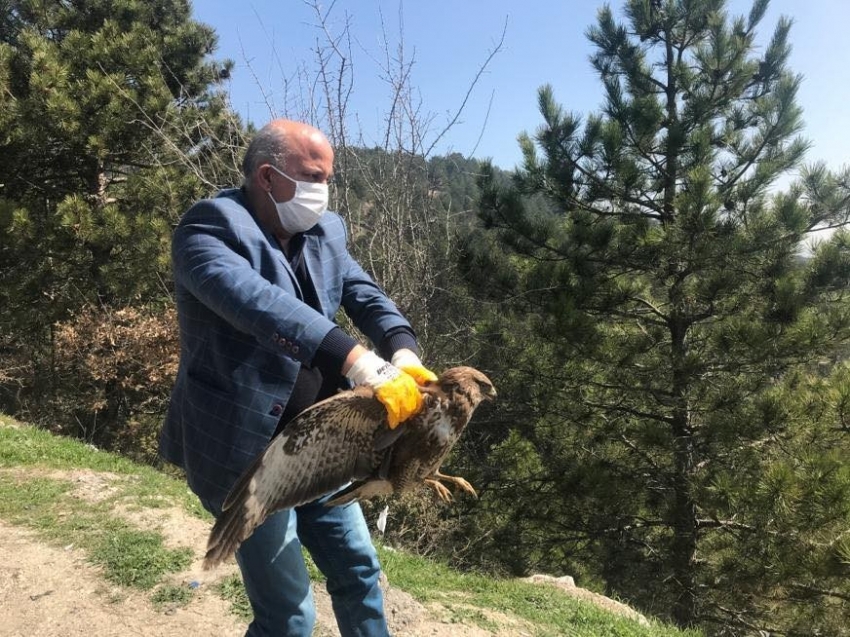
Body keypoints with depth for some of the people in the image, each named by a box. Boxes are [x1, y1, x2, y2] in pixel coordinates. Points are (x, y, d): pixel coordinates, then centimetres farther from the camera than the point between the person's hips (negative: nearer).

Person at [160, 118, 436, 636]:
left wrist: (404, 355, -24)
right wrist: (369, 369, -44)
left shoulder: (325, 232, 5)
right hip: (245, 450, -6)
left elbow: (367, 297, -2)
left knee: (359, 567, 18)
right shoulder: (211, 226, -18)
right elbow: (260, 304, -35)